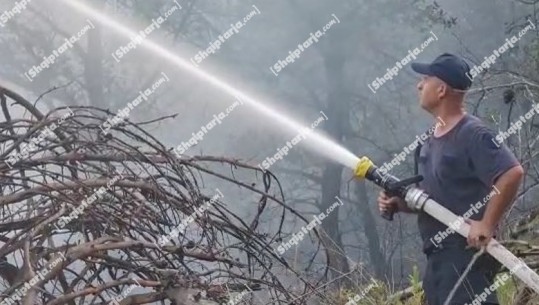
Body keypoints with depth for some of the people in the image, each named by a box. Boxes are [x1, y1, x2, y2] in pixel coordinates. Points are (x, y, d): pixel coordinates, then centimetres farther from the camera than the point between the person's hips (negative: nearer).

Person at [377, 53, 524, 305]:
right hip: (438, 256, 10)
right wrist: (398, 204, 5)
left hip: (467, 253, -10)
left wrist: (487, 225, -24)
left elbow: (512, 173, -26)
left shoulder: (472, 135, -14)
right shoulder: (431, 141, 16)